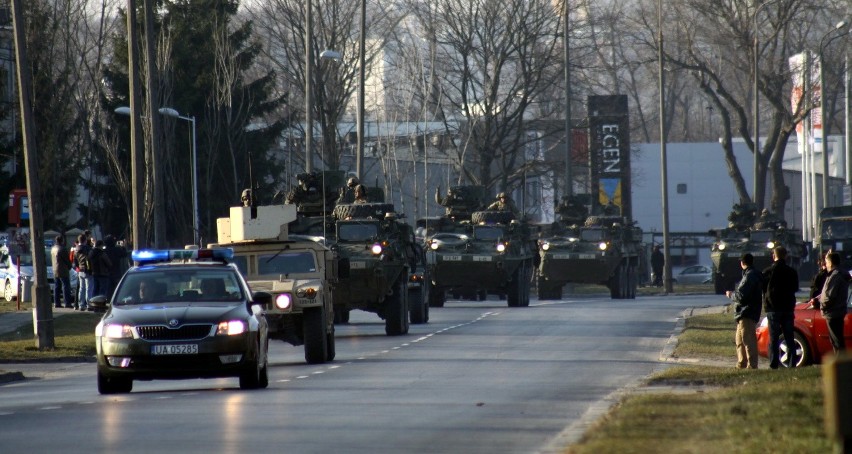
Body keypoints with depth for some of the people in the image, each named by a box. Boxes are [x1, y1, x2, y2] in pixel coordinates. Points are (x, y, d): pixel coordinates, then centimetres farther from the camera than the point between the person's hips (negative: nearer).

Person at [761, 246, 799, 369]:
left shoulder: (768, 271, -8)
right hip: (788, 308, 3)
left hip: (773, 308, -3)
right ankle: (791, 363, 3)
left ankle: (774, 364, -6)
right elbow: (795, 288, 13)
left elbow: (762, 288, -2)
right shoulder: (792, 272, 1)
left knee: (773, 338, -1)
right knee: (789, 337, 8)